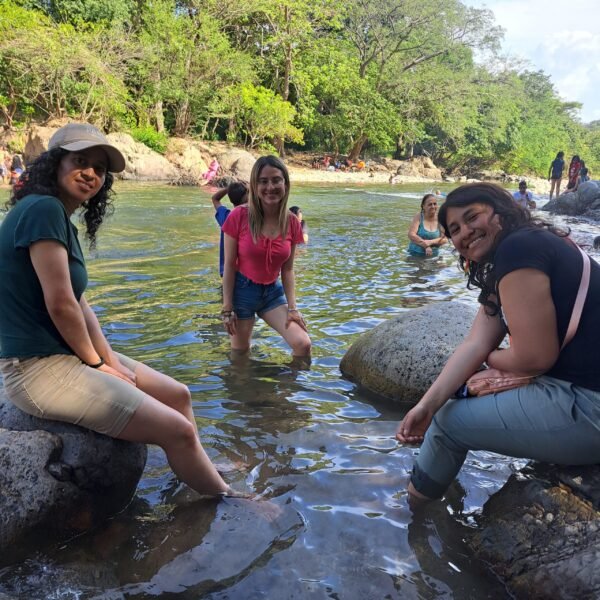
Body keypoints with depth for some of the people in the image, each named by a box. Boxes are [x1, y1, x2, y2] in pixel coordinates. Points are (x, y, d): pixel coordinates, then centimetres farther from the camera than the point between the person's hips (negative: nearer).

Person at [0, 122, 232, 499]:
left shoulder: (61, 217, 13)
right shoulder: (44, 209, -17)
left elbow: (80, 305, 10)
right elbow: (60, 305, -21)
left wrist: (112, 362, 3)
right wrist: (96, 362, -8)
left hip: (68, 355, 10)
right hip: (40, 368, -10)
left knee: (177, 394, 15)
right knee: (178, 430, -9)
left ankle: (206, 479, 29)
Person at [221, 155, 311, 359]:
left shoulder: (292, 223, -5)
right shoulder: (239, 216, -15)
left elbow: (288, 269, 0)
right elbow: (229, 265, -11)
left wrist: (292, 307, -6)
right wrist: (227, 308, -11)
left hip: (273, 291, 3)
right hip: (242, 290, -2)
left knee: (303, 344, -10)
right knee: (240, 353, 10)